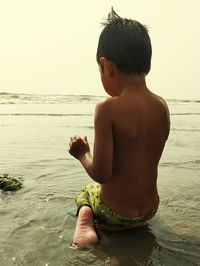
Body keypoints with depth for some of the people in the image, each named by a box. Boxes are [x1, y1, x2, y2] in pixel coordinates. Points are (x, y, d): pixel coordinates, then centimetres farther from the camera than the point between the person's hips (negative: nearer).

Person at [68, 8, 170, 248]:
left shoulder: (108, 109, -24)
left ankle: (85, 220, 2)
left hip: (114, 212, -5)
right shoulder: (162, 107, -7)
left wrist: (82, 154, -3)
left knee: (85, 191, 29)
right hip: (149, 209, 6)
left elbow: (100, 174, -23)